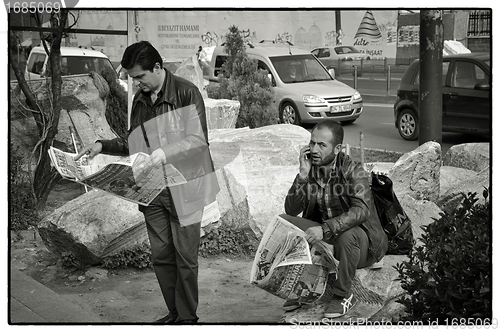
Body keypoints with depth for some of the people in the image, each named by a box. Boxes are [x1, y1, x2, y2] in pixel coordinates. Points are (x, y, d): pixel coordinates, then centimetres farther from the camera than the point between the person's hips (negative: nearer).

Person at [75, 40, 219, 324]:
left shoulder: (186, 92, -10)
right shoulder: (140, 100, 11)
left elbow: (199, 139, -16)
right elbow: (135, 144, 19)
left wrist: (166, 154, -27)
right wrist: (103, 146, 4)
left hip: (183, 187, -6)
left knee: (185, 256, 1)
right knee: (161, 255, 10)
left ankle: (188, 317, 13)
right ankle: (174, 313, 23)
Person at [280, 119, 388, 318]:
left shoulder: (353, 171, -17)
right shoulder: (311, 169, -2)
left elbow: (361, 211, -34)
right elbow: (291, 210, -9)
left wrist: (325, 229, -45)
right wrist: (303, 175, -23)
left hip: (364, 242, -5)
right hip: (325, 236, 5)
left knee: (347, 235, -38)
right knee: (283, 222, -13)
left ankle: (343, 295, -13)